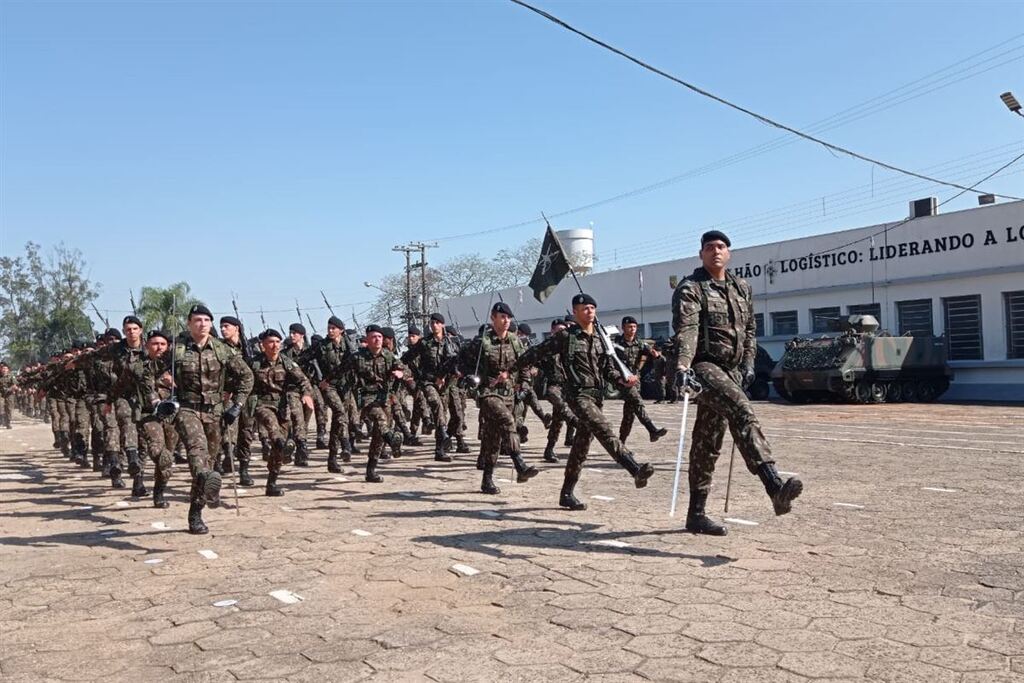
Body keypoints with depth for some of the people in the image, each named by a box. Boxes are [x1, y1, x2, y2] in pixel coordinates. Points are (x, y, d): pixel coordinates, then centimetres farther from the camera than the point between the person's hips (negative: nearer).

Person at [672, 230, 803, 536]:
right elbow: (685, 330, -18)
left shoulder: (742, 289, 16)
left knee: (708, 442, 11)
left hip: (732, 369, 7)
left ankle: (696, 514, 18)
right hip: (704, 366, -7)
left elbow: (749, 329, 25)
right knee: (743, 413, -30)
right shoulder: (690, 288, -4)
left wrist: (748, 362, 14)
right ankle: (776, 487, -43)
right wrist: (682, 366, -31)